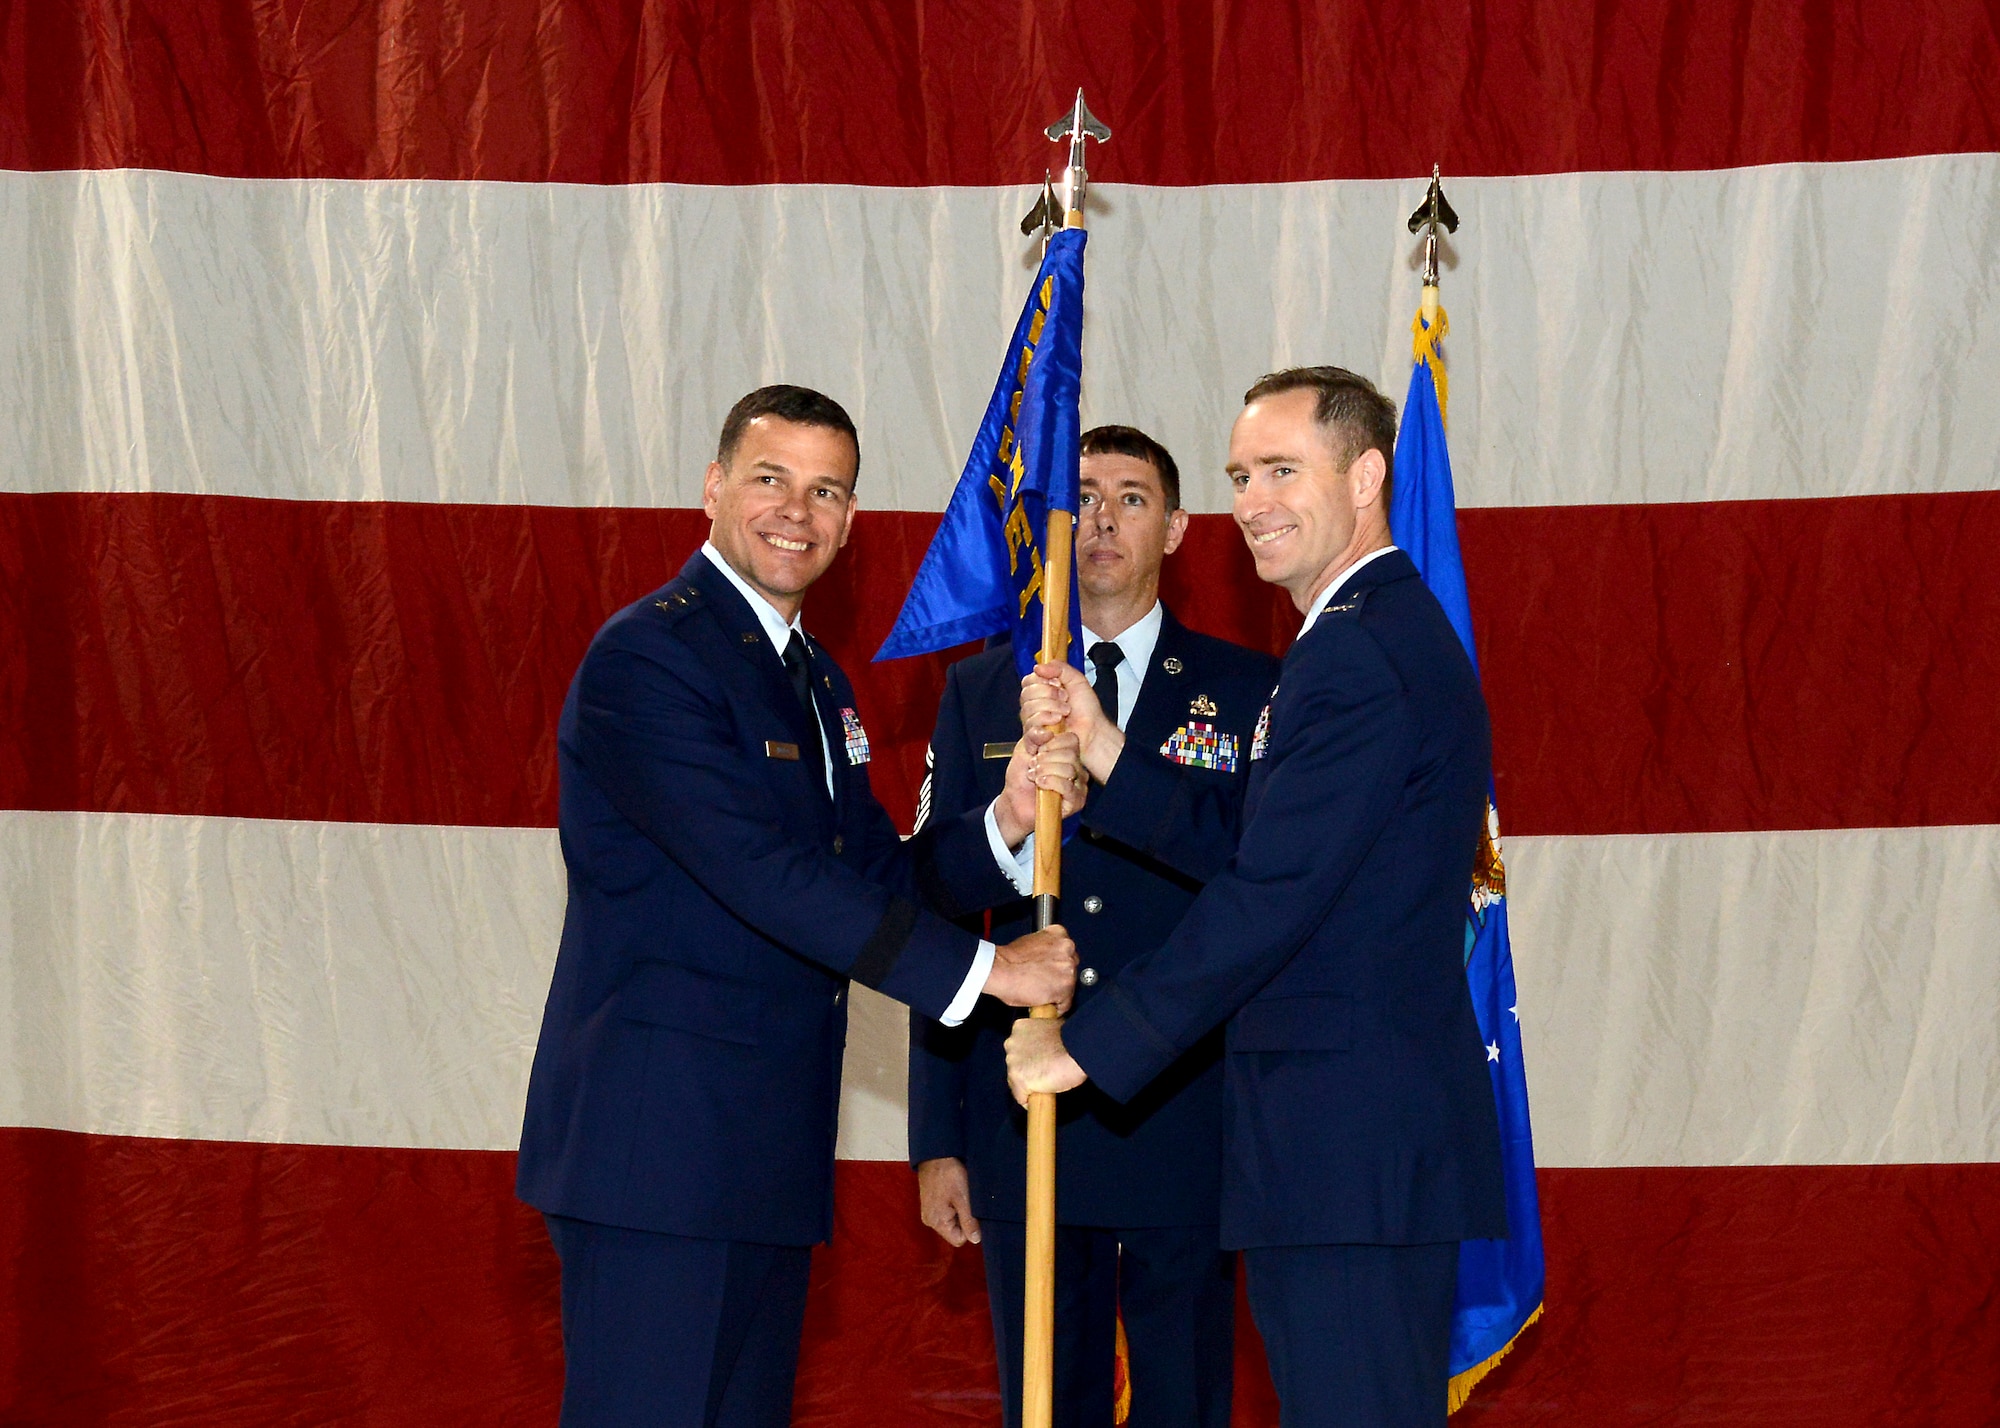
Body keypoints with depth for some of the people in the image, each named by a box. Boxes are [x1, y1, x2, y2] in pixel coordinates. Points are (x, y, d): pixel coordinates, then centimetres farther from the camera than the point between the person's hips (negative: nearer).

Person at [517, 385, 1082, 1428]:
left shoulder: (816, 681, 19)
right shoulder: (647, 655, -11)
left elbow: (884, 881, 16)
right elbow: (761, 872, -20)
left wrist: (1003, 822, -4)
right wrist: (980, 969, -17)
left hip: (765, 1145, 9)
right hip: (657, 1137, -9)